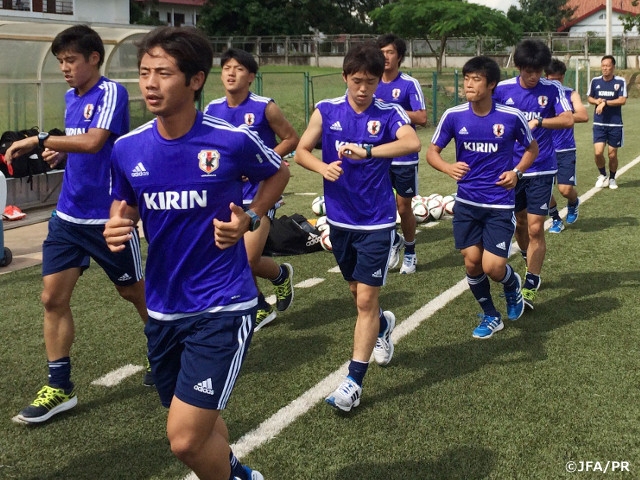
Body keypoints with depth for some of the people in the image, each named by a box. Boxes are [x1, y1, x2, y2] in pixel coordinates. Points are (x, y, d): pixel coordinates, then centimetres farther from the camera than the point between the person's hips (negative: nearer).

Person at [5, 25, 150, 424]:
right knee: (53, 297, -1)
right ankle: (60, 387, 8)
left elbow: (93, 142, -27)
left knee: (133, 291, 10)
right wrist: (61, 152, 3)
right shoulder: (71, 98, 10)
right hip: (68, 215, 7)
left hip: (108, 217, -7)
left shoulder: (112, 92, -13)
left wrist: (39, 140, -25)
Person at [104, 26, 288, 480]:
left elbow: (279, 173, 7)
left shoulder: (233, 140, -13)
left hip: (222, 307, -5)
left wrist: (250, 219, -9)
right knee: (197, 422, 21)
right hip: (163, 309, 5)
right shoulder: (127, 148, -3)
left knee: (185, 438, -11)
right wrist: (117, 228, -9)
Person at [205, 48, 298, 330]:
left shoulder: (264, 108, -10)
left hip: (260, 193, -5)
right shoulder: (212, 110, 3)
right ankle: (261, 309, 28)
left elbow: (291, 139, -3)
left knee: (248, 261, -13)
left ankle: (281, 275, 23)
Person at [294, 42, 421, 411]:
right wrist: (322, 167, -20)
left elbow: (412, 143, -29)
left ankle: (354, 382, 2)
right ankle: (383, 325, 53)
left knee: (366, 299, -5)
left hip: (376, 221, -4)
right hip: (340, 218, 4)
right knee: (357, 290, 21)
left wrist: (367, 152, -42)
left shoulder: (389, 114, -10)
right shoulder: (327, 111, -1)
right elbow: (301, 151, 2)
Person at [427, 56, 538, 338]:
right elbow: (432, 151, 2)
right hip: (467, 203, 3)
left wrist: (517, 171, -10)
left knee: (493, 268, -9)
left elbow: (532, 148, 8)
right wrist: (448, 168, -20)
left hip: (500, 204, -2)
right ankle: (490, 317, 28)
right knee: (471, 262, 4)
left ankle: (513, 285, 29)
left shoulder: (511, 117, -9)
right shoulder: (454, 116, -6)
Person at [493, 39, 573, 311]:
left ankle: (530, 287, 1)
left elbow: (568, 120, -18)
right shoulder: (502, 90, -3)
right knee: (519, 224, 16)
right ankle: (532, 266, 41)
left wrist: (537, 121, -29)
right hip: (511, 168, 2)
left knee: (535, 228, -7)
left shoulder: (552, 90, -5)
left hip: (541, 169, -2)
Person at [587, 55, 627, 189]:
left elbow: (622, 100, -13)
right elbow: (589, 97, 14)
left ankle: (612, 178, 28)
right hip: (599, 123, 2)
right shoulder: (595, 81, 3)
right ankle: (602, 175, 16)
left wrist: (605, 102, -19)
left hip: (615, 124, -1)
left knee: (612, 154, 5)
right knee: (598, 152, -10)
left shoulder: (620, 81, -6)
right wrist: (596, 101, -7)